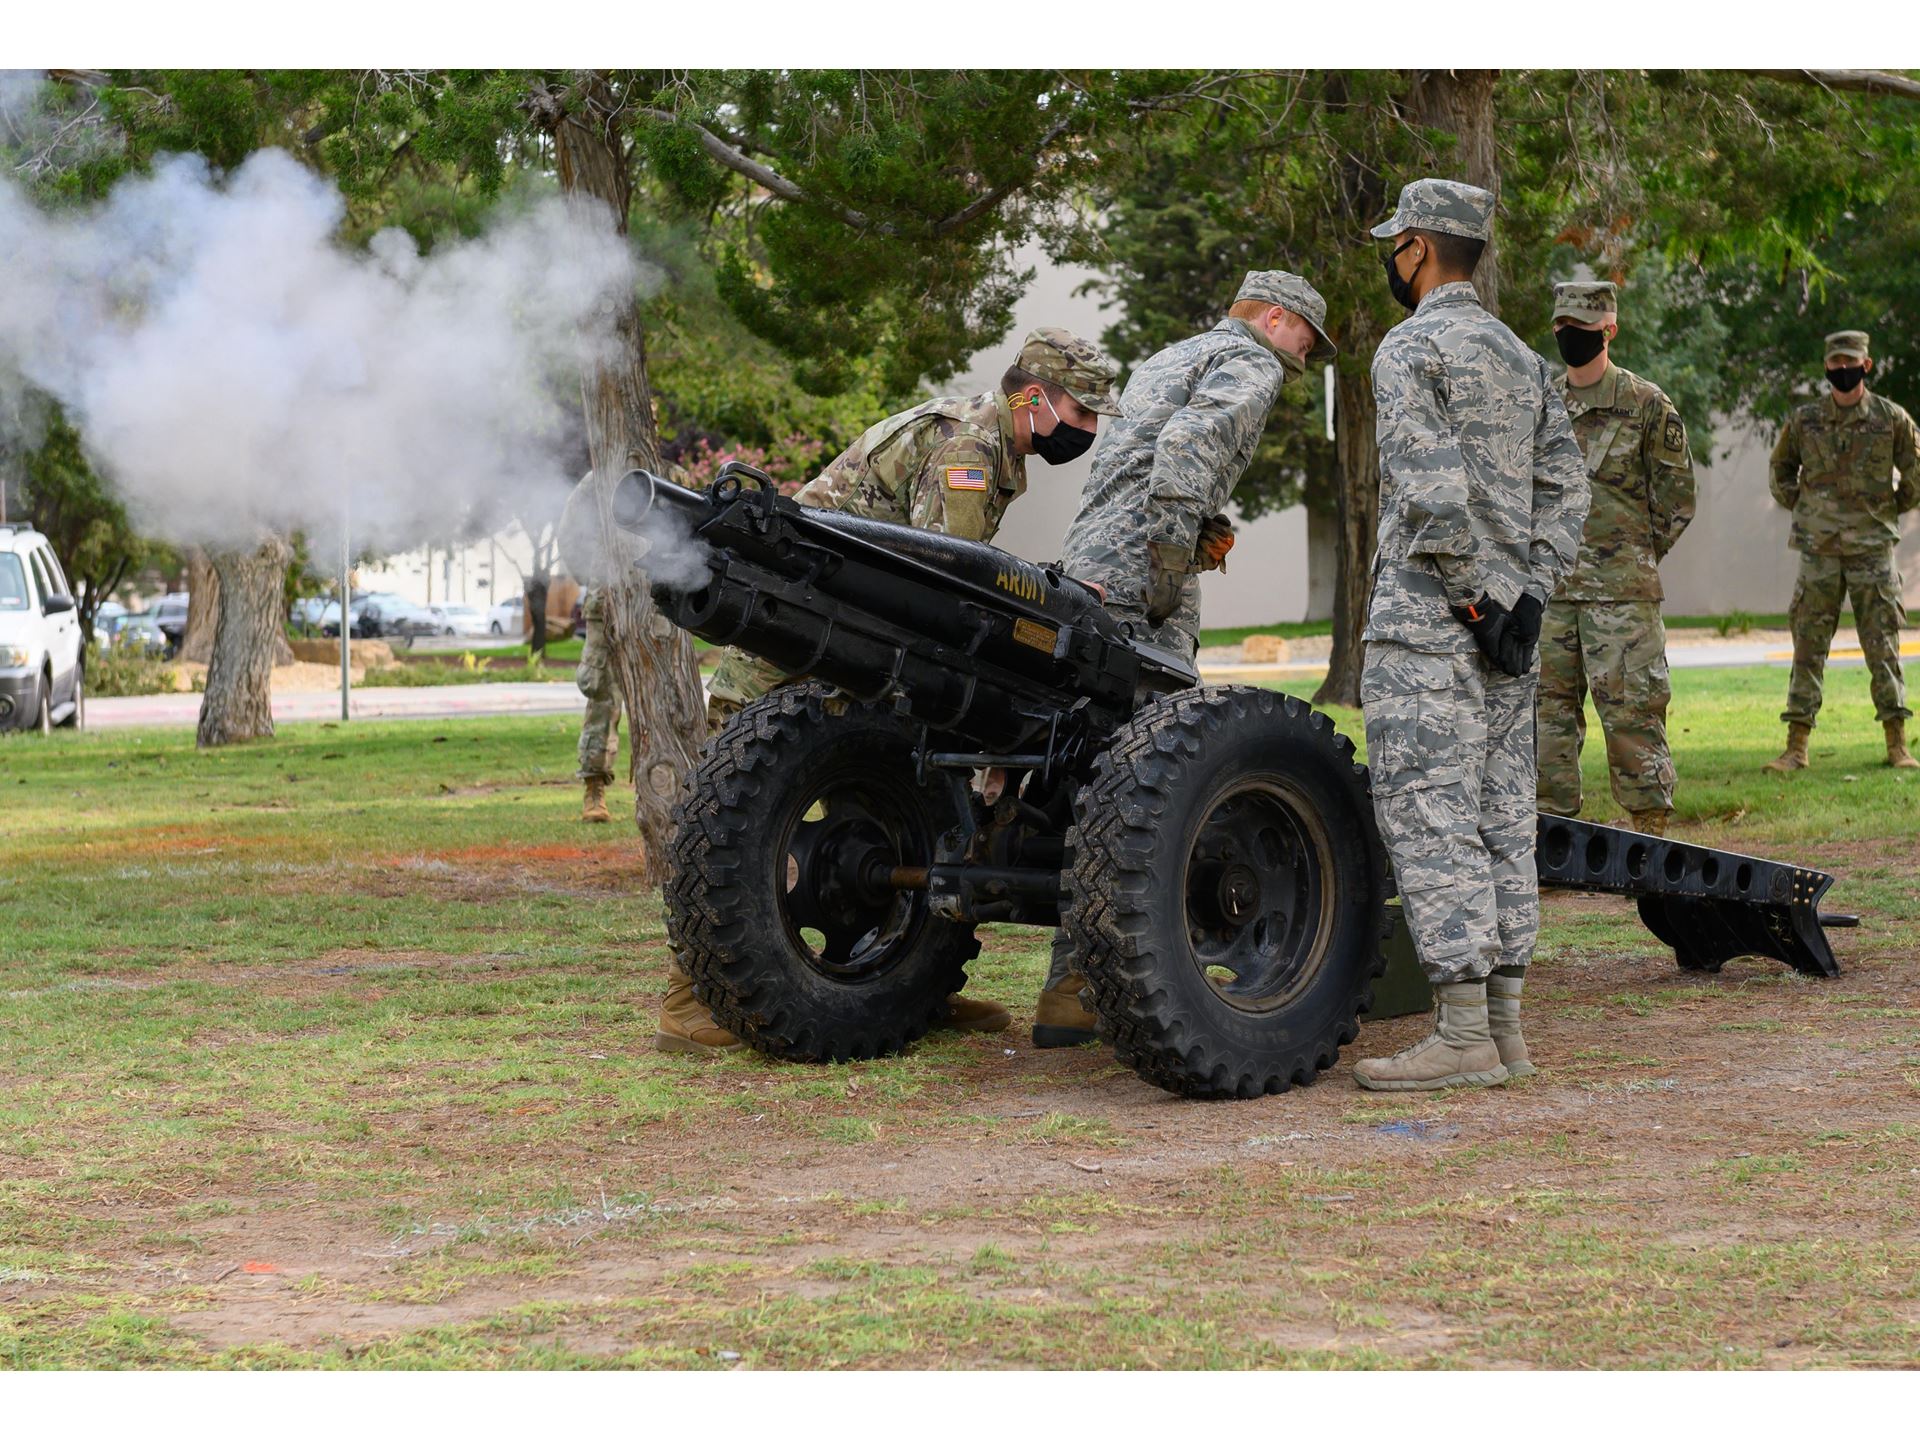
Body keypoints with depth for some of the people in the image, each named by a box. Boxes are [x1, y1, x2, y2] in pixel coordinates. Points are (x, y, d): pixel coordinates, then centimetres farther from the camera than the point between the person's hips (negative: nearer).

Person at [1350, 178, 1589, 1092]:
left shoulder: (1410, 348, -8)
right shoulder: (1521, 358, 18)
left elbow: (1432, 492, -19)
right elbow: (1565, 487, 12)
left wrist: (1481, 595, -13)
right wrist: (1526, 595, 5)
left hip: (1426, 622, -8)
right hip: (1508, 630, 8)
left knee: (1429, 817, -8)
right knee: (1501, 819, 8)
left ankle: (1462, 1037, -10)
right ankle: (1503, 1027, 10)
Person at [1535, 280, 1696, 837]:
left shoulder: (1646, 405, -2)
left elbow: (1677, 498, 2)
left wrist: (1632, 558, 3)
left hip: (1620, 589, -5)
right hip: (1549, 585, 5)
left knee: (1630, 707, -6)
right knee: (1549, 706, 6)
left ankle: (1649, 826, 0)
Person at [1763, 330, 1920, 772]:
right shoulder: (1803, 420, 3)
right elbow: (1781, 468, 20)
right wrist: (1795, 505, 10)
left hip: (1873, 548, -1)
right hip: (1819, 549, 1)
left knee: (1883, 646, 1)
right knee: (1808, 645, 0)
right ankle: (1796, 748, 2)